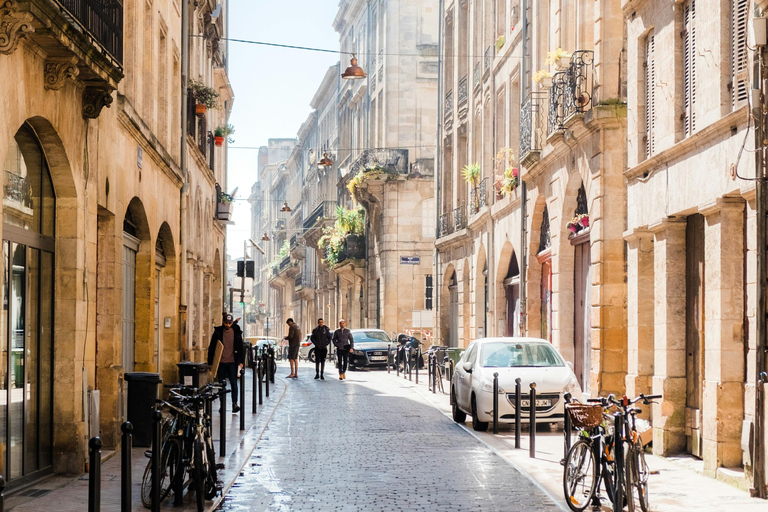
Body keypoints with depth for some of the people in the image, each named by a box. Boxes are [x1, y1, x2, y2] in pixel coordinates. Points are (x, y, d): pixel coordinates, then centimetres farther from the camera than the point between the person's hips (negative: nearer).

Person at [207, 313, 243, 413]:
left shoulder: (236, 332, 2)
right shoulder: (218, 332, 1)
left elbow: (240, 347, 8)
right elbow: (212, 347, 6)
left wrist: (240, 362, 3)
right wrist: (210, 362, 2)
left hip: (232, 362, -1)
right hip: (221, 362, 1)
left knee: (234, 383, -8)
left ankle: (235, 404, -9)